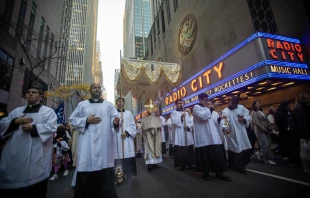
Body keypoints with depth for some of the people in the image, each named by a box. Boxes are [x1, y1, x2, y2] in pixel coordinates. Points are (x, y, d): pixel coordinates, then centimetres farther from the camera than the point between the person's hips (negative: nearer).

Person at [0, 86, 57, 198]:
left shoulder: (48, 111, 5)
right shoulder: (17, 111, 20)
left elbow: (51, 128, -8)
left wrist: (33, 128, -19)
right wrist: (15, 121, -7)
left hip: (37, 156, -4)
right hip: (15, 154, 4)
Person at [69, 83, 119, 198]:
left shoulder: (109, 105, 13)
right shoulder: (82, 104, 13)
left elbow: (113, 118, 4)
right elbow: (72, 119, 8)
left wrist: (115, 121, -20)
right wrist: (86, 120, -8)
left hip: (104, 143, 0)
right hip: (87, 143, 0)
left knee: (105, 174, 2)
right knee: (86, 170, 2)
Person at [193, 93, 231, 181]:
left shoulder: (207, 108, 21)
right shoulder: (196, 107, -3)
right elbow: (203, 117, -20)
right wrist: (211, 109, -17)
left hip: (212, 135, 7)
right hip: (203, 136, -7)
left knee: (217, 153, 5)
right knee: (205, 155, 1)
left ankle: (219, 172, 16)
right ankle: (206, 173, 16)